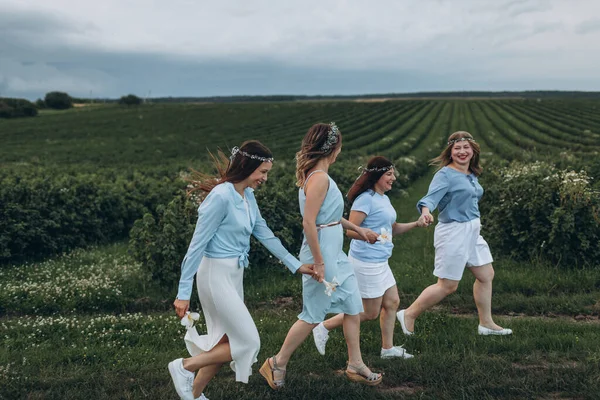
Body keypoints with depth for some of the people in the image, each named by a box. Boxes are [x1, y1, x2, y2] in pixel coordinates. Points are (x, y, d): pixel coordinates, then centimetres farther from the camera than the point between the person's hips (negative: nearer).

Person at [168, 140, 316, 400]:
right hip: (216, 275, -9)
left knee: (226, 343, 14)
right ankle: (185, 367, 10)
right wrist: (184, 293, -18)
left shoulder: (248, 195, 5)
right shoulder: (221, 196, -21)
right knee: (247, 342, -3)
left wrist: (296, 265, 15)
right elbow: (197, 244, -19)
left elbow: (265, 234, 14)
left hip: (235, 274, 9)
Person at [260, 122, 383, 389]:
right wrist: (318, 262, -22)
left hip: (335, 254, 10)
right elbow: (309, 222, -25)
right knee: (313, 315, 2)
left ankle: (355, 365, 26)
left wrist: (355, 228, 27)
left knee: (353, 307, 14)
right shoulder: (320, 178, -20)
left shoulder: (316, 174, 9)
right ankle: (278, 363, 18)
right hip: (323, 253, -10)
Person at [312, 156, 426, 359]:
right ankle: (324, 327, 9)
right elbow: (350, 230, -21)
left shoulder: (384, 199, 13)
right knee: (370, 312, -1)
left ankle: (388, 348, 24)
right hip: (366, 262, -9)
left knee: (392, 302, 12)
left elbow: (393, 228, 21)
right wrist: (367, 235, -39)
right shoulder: (366, 199, -16)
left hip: (381, 262, 9)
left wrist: (416, 224, 9)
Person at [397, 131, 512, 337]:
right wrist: (426, 210, -51)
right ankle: (409, 315, 10)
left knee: (486, 275, 13)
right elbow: (431, 196, -31)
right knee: (447, 285, -3)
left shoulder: (471, 175, 9)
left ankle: (486, 323, 27)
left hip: (472, 231, 9)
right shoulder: (445, 174, -16)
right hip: (453, 233, -9)